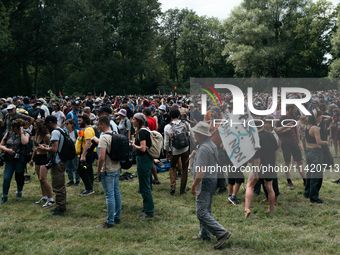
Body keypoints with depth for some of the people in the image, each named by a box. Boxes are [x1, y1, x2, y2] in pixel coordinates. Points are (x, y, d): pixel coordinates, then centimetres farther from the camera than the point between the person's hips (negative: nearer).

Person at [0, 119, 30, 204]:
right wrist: (7, 150, -9)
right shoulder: (8, 134, 8)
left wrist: (21, 132, -15)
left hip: (20, 159, -3)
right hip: (9, 159, 3)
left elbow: (24, 142, -25)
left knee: (19, 177, 10)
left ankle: (19, 192, 34)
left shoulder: (25, 134, -3)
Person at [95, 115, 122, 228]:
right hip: (117, 168, 9)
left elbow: (101, 157, -25)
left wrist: (98, 171, -14)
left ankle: (110, 222, 4)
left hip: (108, 171, -9)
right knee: (117, 193, 15)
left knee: (110, 196, -3)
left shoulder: (104, 137, -19)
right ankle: (117, 217, 26)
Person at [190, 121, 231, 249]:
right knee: (206, 210, 19)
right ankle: (204, 234, 28)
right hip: (213, 180, 10)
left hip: (204, 182, -10)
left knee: (202, 212, -8)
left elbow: (201, 171, -27)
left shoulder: (203, 149, -22)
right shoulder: (213, 145, 10)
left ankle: (222, 233, -11)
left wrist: (194, 186, -19)